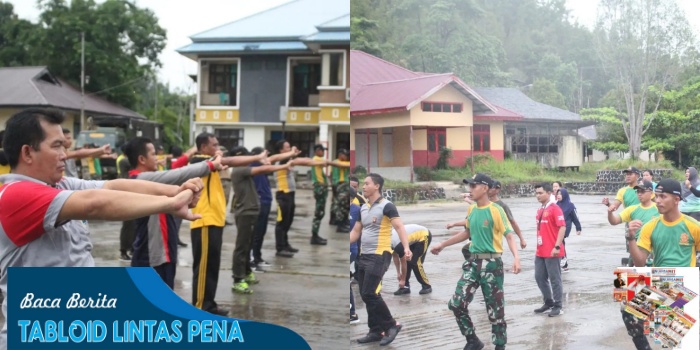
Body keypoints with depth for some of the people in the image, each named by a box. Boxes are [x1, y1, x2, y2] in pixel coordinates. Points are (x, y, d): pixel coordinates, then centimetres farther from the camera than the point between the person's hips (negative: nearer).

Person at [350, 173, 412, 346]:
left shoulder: (386, 206, -11)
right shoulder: (363, 208, 13)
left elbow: (399, 227, -18)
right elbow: (355, 231, 20)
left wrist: (406, 247, -32)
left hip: (379, 256, -8)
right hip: (364, 256, 8)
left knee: (369, 294, -13)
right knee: (366, 295, 8)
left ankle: (392, 325, 2)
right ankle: (376, 331, 18)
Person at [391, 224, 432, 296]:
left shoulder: (397, 244, -31)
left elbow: (403, 262, -20)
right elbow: (395, 256, 7)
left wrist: (402, 280, -9)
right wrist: (398, 273, 8)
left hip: (423, 236, -9)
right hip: (415, 236, 9)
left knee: (415, 263, -13)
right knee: (407, 261, 2)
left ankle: (427, 286, 0)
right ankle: (405, 287, 7)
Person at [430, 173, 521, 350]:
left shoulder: (495, 210, -12)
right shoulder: (471, 209, 8)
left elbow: (509, 235, -18)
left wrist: (516, 257, -35)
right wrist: (443, 244, 28)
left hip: (491, 263, -6)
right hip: (473, 262, 6)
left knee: (495, 308, 1)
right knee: (457, 303, 2)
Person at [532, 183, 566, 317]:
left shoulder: (555, 209, -10)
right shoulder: (539, 211, 14)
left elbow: (562, 227, -17)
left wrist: (557, 246, -22)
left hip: (551, 251, -8)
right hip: (540, 251, 8)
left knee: (554, 279, 0)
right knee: (539, 277, 13)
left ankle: (557, 306, 9)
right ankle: (548, 302, 26)